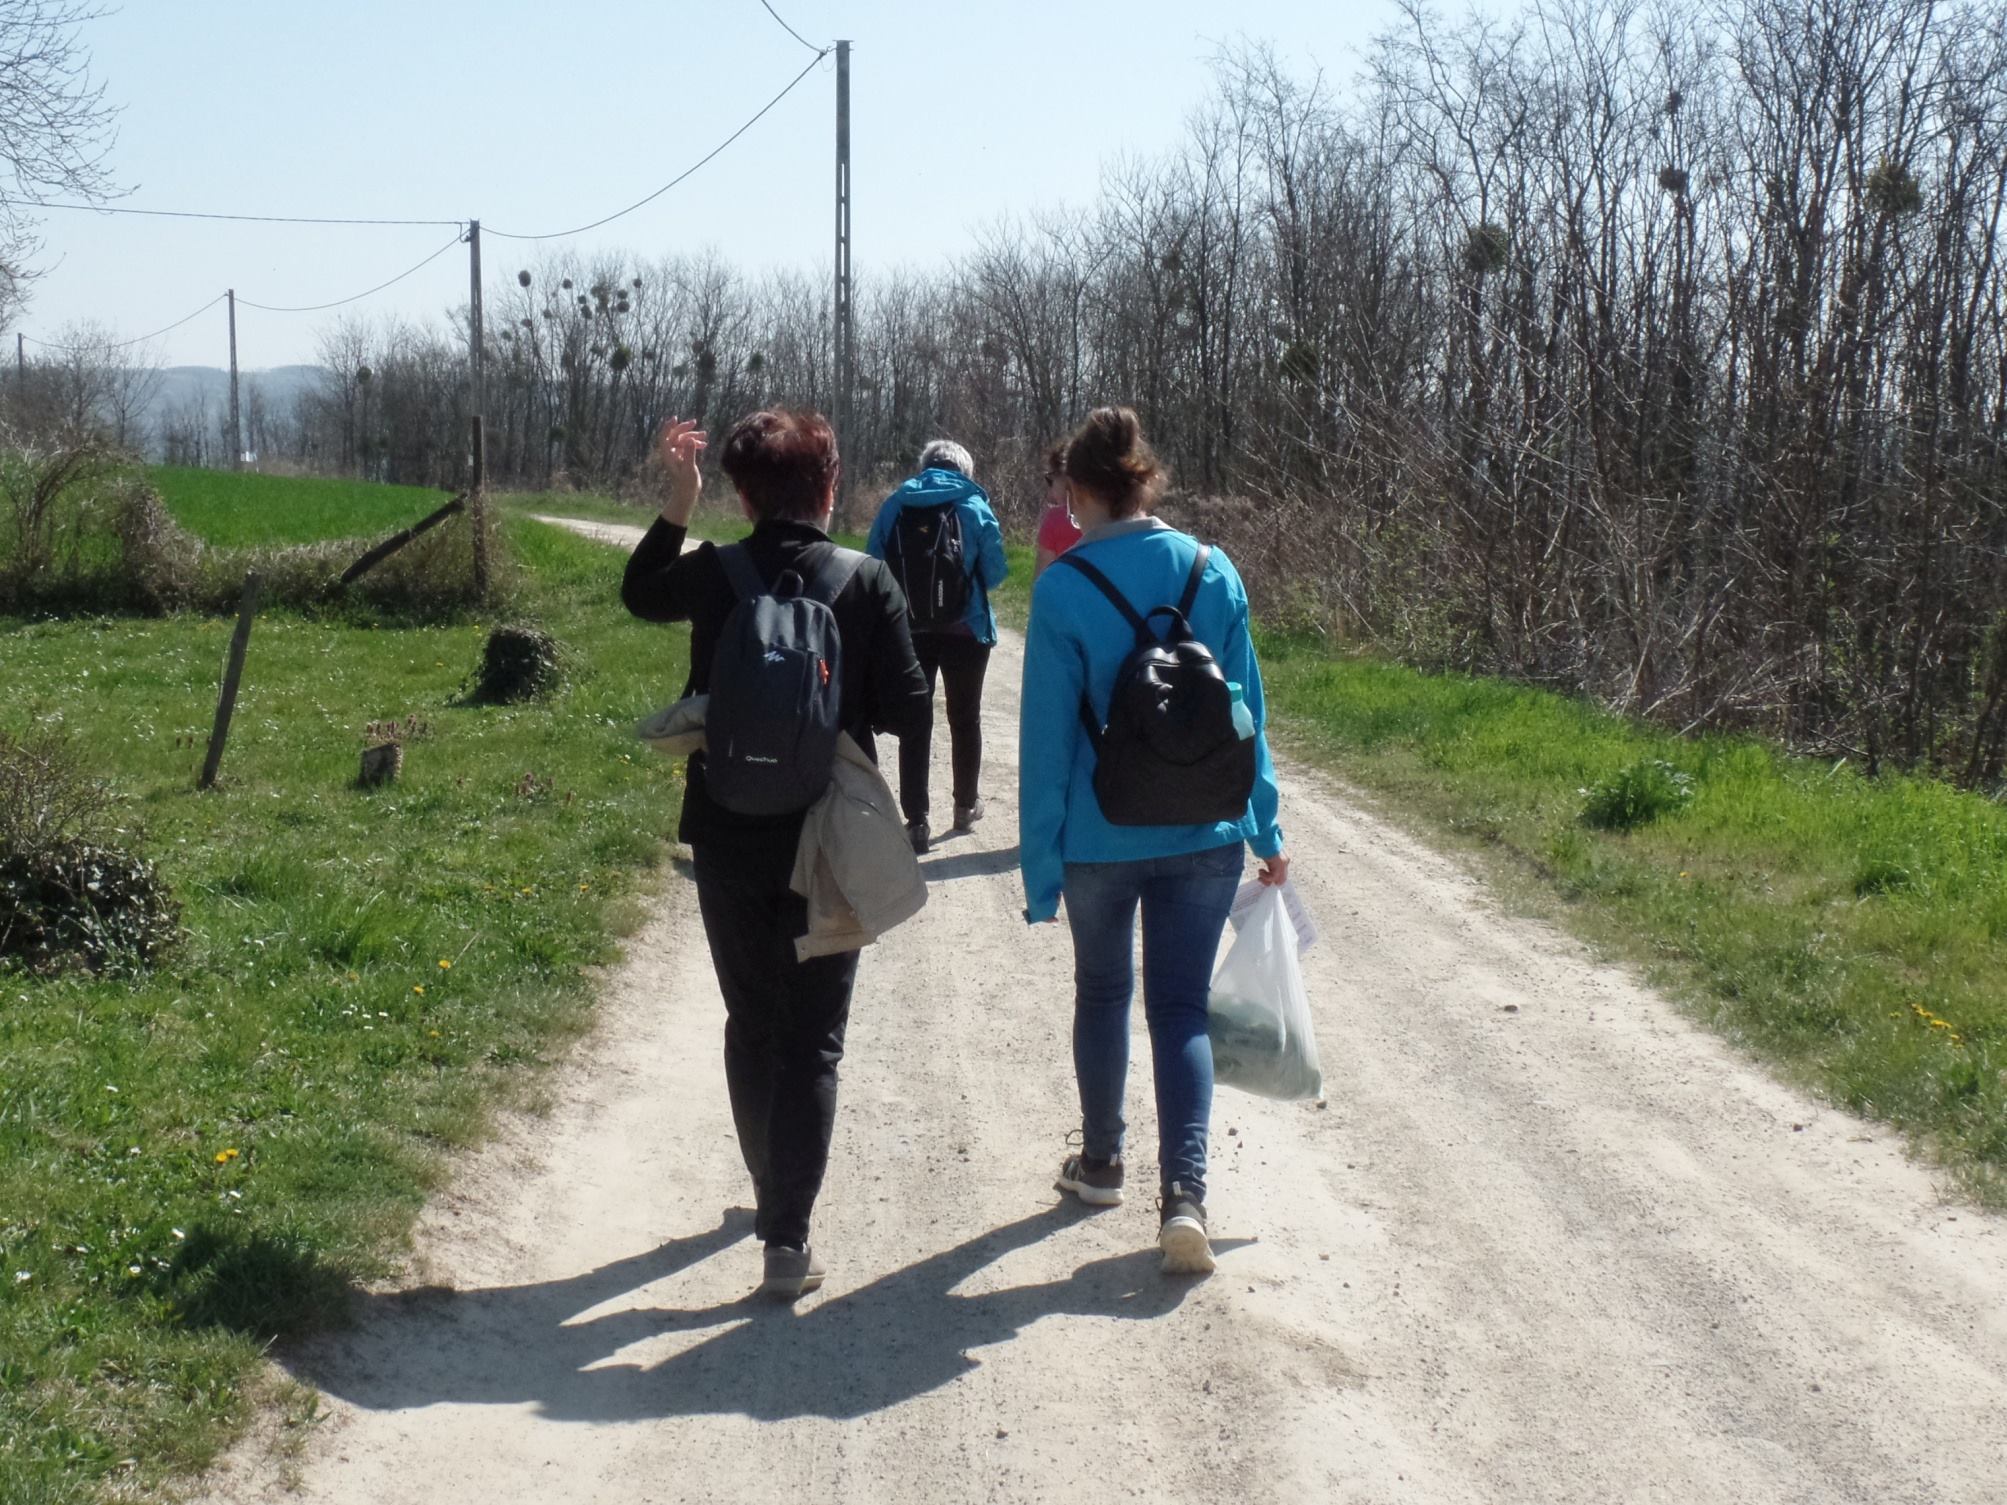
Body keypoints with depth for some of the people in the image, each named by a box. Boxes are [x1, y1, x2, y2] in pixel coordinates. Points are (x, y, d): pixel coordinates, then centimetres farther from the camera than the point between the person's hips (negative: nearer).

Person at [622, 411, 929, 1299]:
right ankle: (787, 1238, -2)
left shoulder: (711, 576, -4)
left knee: (751, 1024, 20)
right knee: (813, 1040, 4)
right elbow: (908, 711, -10)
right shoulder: (869, 584, -11)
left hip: (729, 840, 2)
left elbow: (639, 594, 18)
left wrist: (676, 503, 13)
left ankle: (771, 1194, 35)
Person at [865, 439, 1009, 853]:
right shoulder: (974, 508, -5)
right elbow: (995, 573, -5)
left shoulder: (894, 506, 1)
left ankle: (916, 820, 1)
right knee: (965, 718, 18)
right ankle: (967, 804, 31)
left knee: (915, 722, 6)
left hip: (907, 631, 1)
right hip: (964, 631, -1)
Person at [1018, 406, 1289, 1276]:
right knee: (1181, 1007, 7)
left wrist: (1039, 867, -4)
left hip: (1101, 837, -2)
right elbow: (1245, 710, 4)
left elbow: (1047, 738, -10)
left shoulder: (1063, 590, -12)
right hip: (1204, 835, 2)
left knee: (1102, 994, 19)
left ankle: (1101, 1162, 34)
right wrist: (1266, 831, 12)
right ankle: (1184, 1192, -8)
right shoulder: (1215, 574, -2)